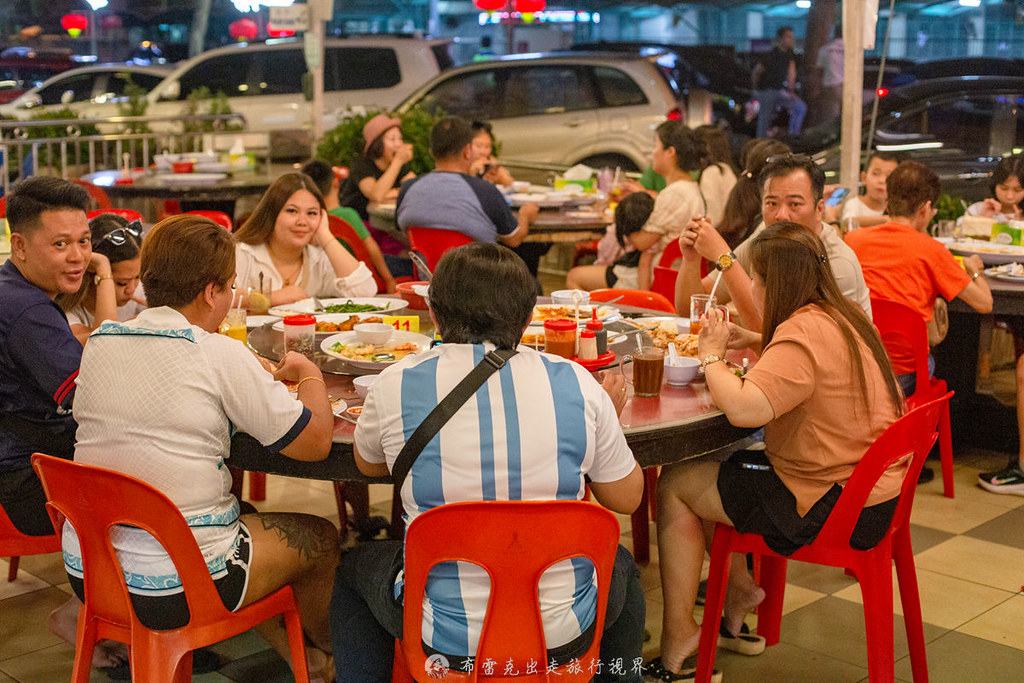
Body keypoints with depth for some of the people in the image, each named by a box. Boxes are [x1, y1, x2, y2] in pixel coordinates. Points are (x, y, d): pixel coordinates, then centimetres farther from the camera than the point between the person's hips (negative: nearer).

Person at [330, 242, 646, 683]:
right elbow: (626, 498, 4)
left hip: (446, 637, -1)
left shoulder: (397, 385, -10)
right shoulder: (576, 383, -8)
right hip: (564, 636, 1)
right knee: (620, 567, 35)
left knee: (356, 568, 30)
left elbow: (369, 464, 12)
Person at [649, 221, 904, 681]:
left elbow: (743, 408, -33)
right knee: (702, 468, 20)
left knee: (674, 485, 1)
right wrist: (752, 343, 12)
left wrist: (711, 356, -14)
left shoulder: (805, 331, -23)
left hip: (834, 507, -10)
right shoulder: (842, 317, 7)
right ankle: (738, 593, 27)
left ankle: (678, 640, 9)